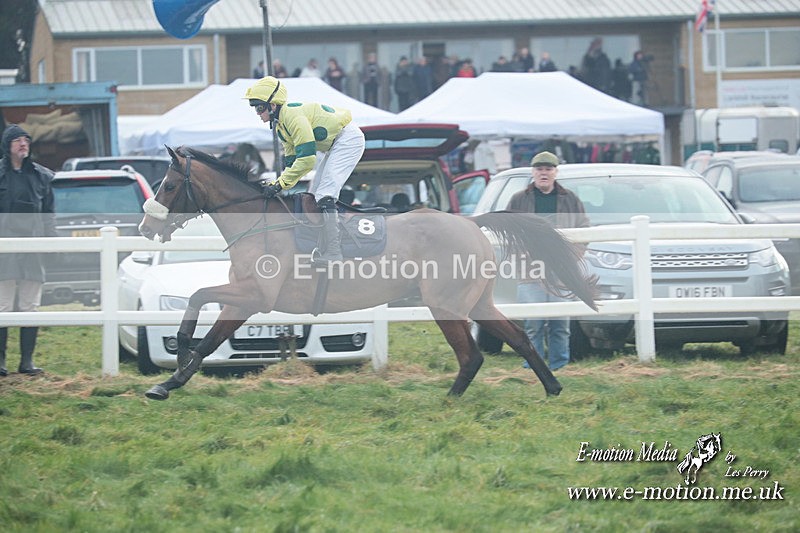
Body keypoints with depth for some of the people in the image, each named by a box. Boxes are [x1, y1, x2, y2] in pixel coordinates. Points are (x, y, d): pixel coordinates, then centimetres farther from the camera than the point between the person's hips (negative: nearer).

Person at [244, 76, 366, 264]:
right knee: (314, 195, 11)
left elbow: (306, 158, -30)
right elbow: (292, 160, 12)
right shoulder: (280, 124, 6)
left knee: (324, 195, -19)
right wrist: (277, 185, -1)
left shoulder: (294, 117, -26)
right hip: (332, 146, 11)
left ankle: (333, 251, -23)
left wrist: (280, 184, -26)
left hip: (348, 139, -11)